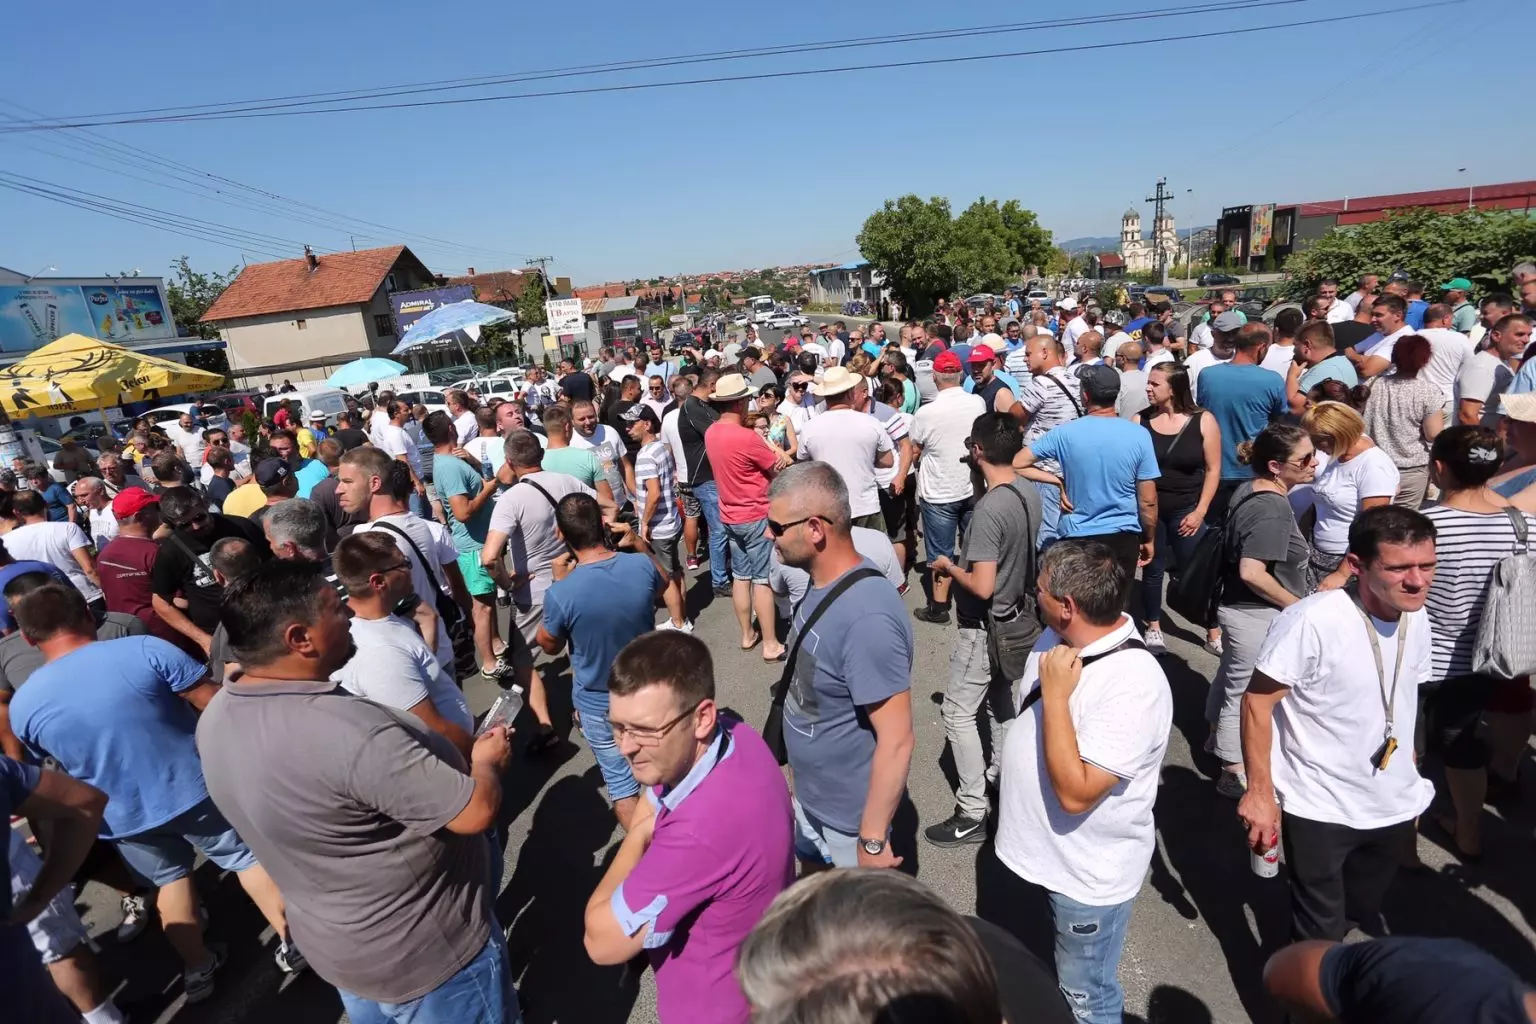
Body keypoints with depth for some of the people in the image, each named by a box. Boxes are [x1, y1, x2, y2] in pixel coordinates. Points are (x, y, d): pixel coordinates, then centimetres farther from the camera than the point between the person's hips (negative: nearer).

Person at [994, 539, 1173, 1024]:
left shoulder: (1134, 685, -33)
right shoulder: (1059, 637, -7)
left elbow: (1074, 792, -34)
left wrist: (1055, 694, -33)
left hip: (1088, 875, -7)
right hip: (1039, 851, 8)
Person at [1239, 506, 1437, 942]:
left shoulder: (1416, 619, -4)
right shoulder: (1311, 622, -28)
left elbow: (1404, 704, 11)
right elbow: (1257, 701, -22)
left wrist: (1409, 781, 17)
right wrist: (1260, 792, -21)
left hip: (1393, 807, 7)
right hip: (1319, 810, -7)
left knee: (1360, 916, 27)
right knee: (1319, 936, 8)